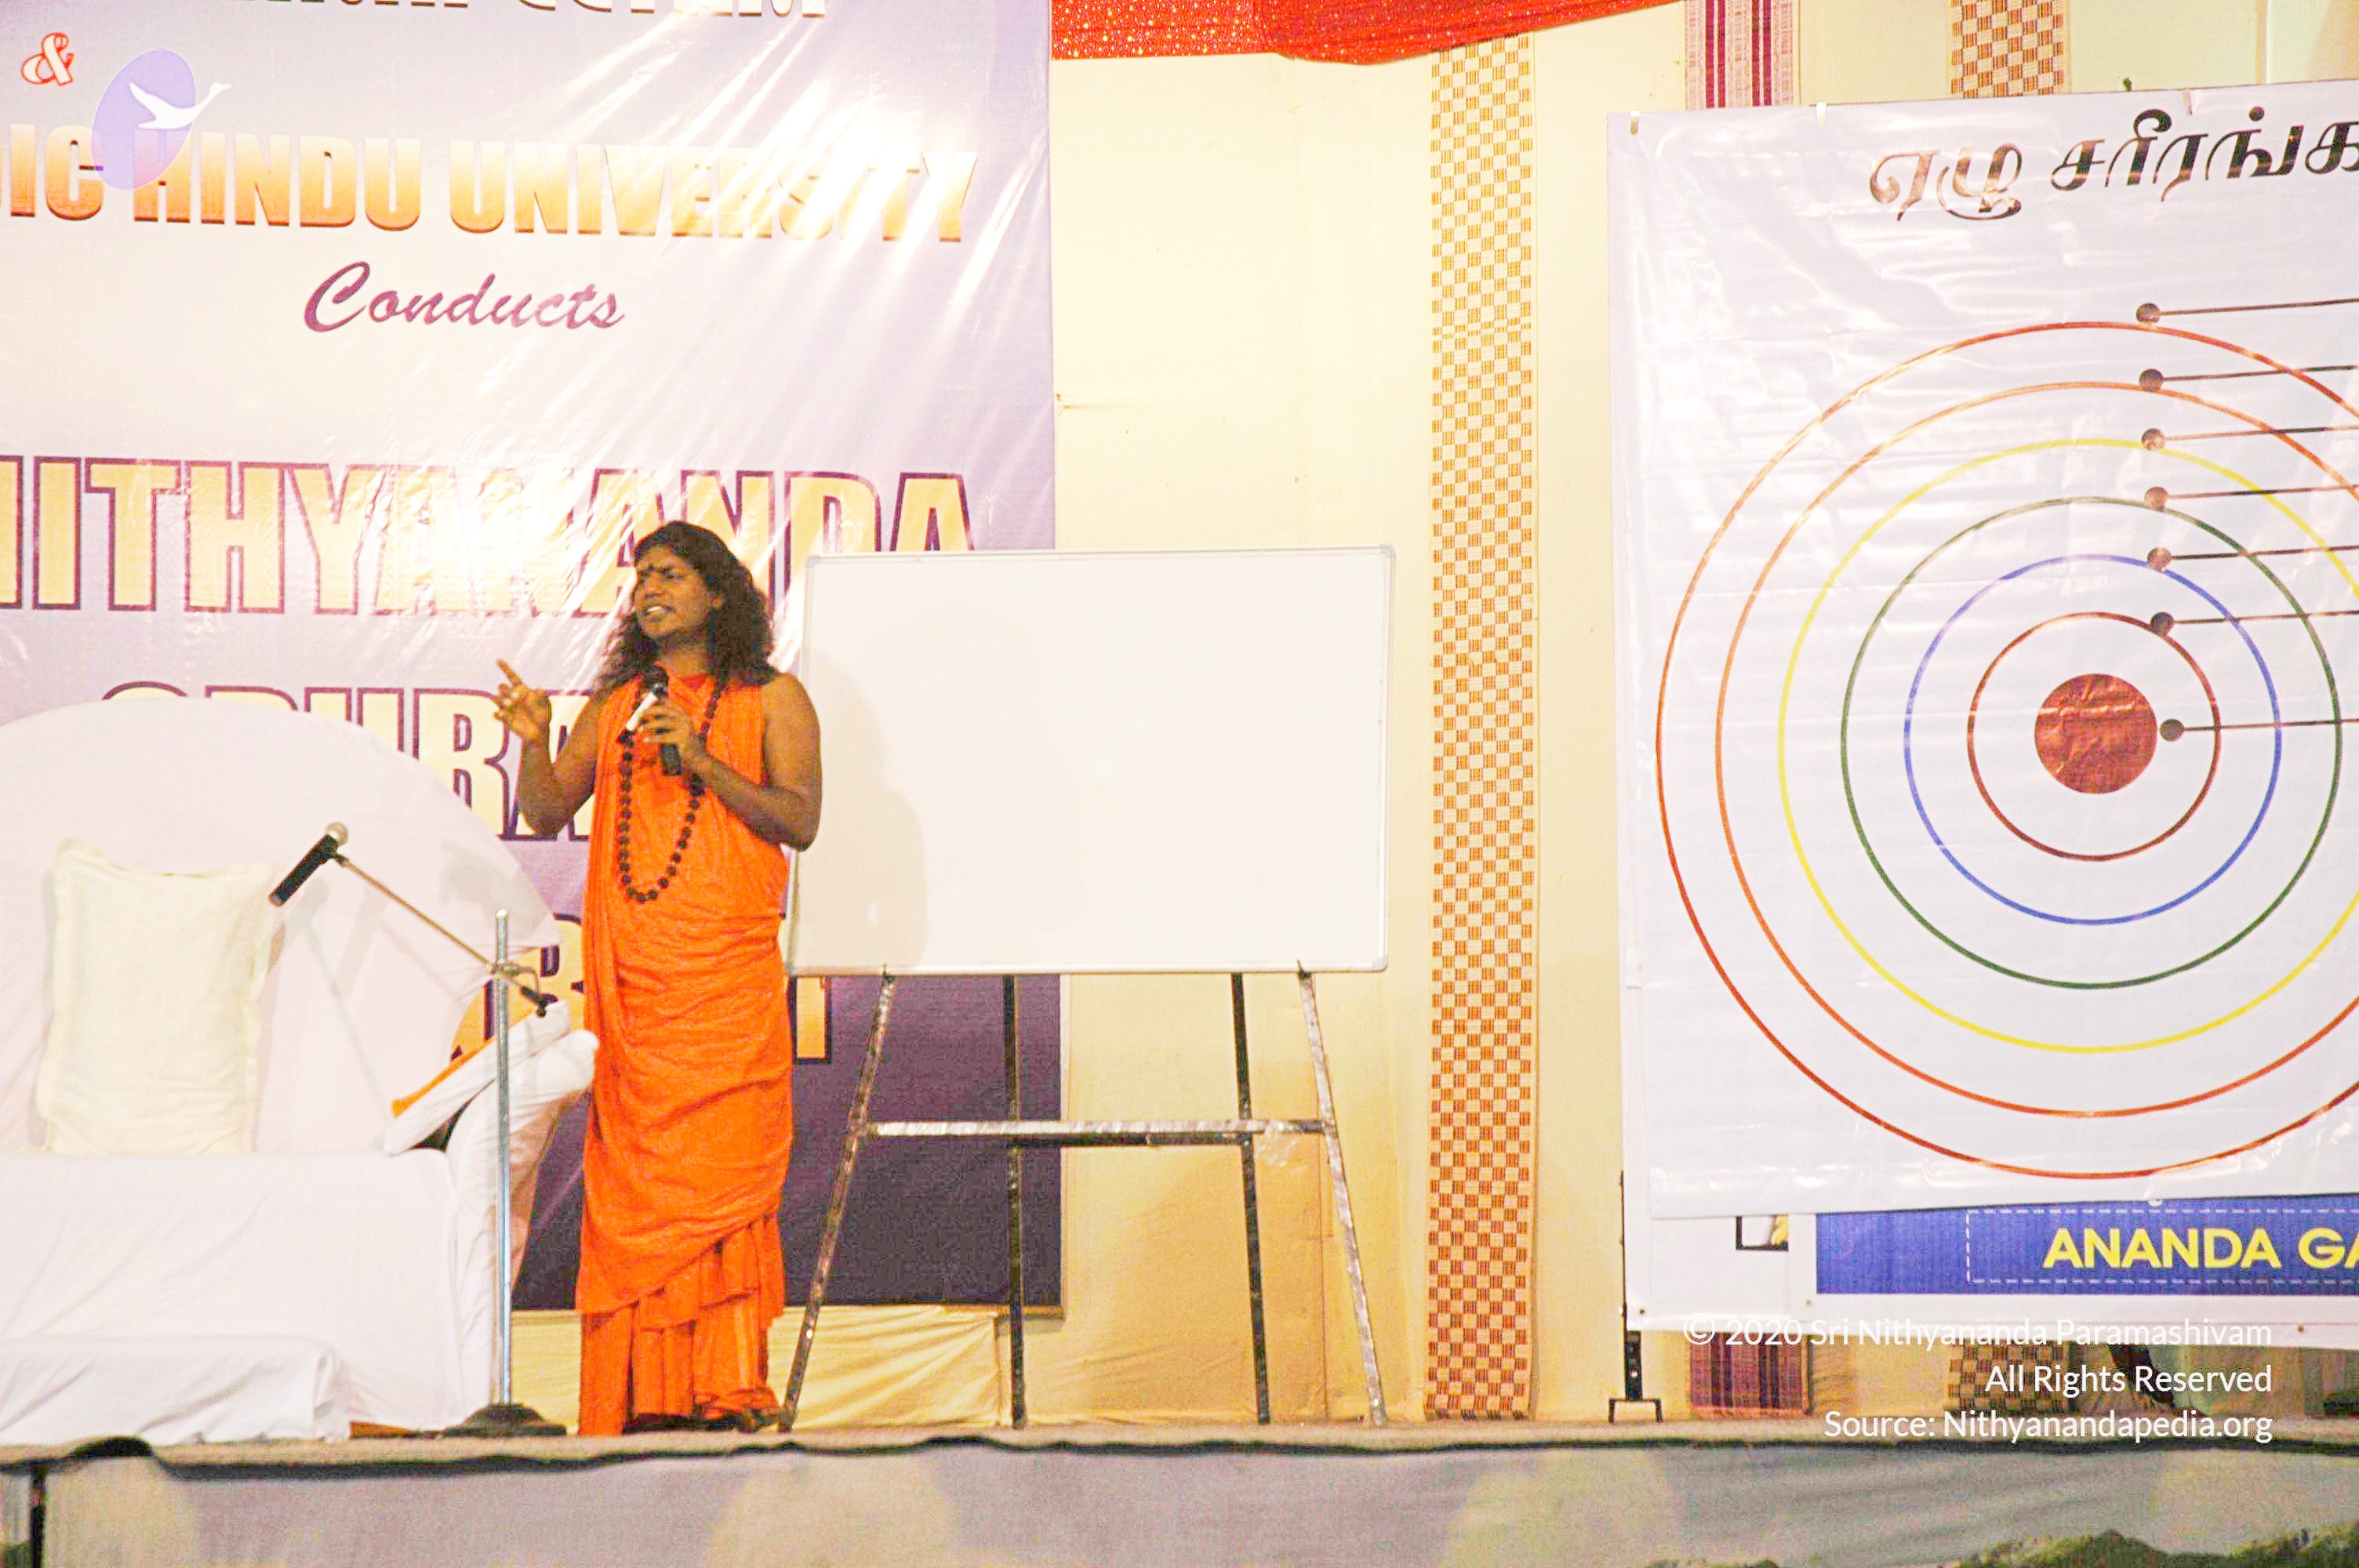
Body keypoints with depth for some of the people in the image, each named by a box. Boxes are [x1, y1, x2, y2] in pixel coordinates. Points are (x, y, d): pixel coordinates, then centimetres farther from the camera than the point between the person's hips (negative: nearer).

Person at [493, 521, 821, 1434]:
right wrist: (533, 743, -5)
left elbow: (800, 820, -2)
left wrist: (702, 761, -11)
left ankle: (726, 1385, -8)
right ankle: (646, 1393, -1)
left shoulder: (771, 698, 9)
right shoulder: (613, 706, 20)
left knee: (722, 1173, -10)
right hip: (628, 974, 3)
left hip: (727, 976, -3)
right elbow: (547, 814, 13)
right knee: (628, 1179, -2)